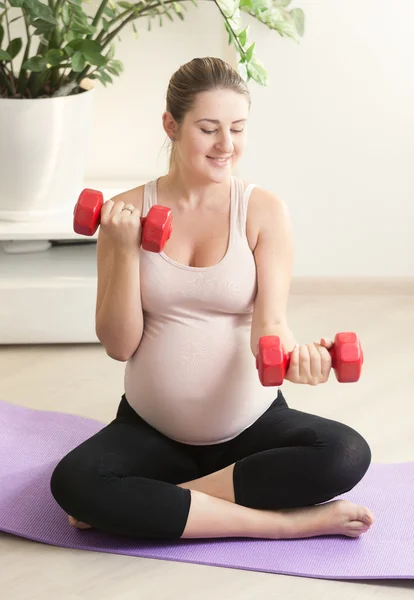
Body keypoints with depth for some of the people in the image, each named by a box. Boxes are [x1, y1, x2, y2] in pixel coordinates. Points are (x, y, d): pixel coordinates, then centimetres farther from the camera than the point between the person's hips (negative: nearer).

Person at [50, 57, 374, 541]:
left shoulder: (264, 211, -5)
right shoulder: (126, 211, -4)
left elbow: (268, 323, -14)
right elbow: (118, 345, -5)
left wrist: (294, 353, -38)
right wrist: (126, 250, -17)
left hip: (251, 424, 1)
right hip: (151, 430, 0)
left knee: (346, 455, -28)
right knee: (72, 482, -29)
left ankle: (151, 503, -18)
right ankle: (285, 523, -23)